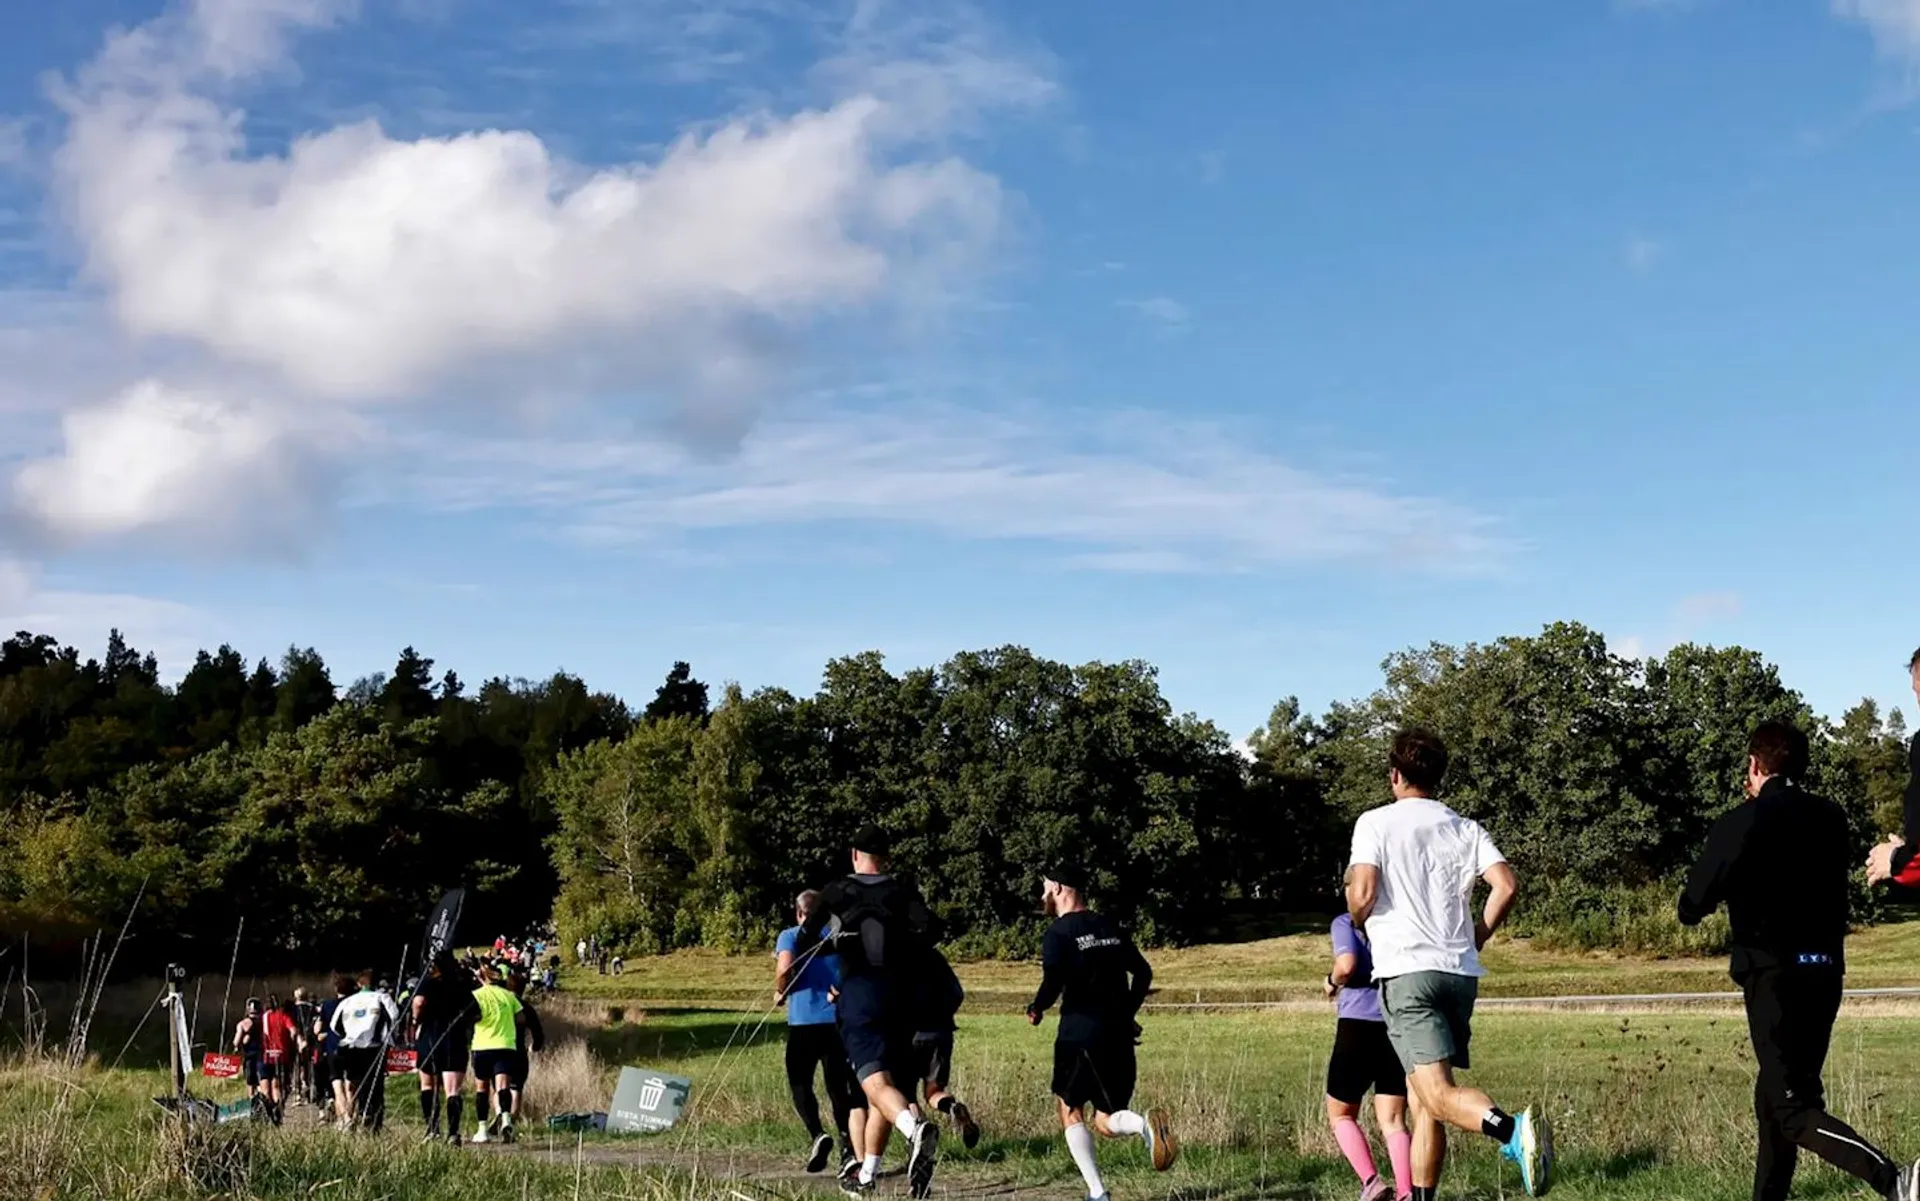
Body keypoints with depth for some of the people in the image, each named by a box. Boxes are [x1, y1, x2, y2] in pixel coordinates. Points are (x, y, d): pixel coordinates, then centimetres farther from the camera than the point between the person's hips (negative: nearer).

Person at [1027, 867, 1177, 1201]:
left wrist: (1036, 1009, 2)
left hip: (1080, 1034, -5)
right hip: (1119, 1035, 6)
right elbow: (1143, 972, 15)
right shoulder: (1109, 928, 14)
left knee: (1071, 1112, 12)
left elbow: (1053, 982, -18)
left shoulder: (1059, 933, -6)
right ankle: (1145, 1123, -25)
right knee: (1107, 1123, 10)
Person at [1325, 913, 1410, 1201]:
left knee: (1340, 1113, 12)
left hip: (1359, 1023, -4)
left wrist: (1333, 981, 3)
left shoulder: (1346, 922, 1)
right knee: (1393, 1120, 6)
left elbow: (1347, 964, -17)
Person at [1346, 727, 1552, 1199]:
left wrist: (1360, 923, 12)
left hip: (1406, 969, -5)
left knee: (1438, 1095, -16)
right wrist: (1477, 937, 15)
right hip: (1461, 971, 6)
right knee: (1423, 1098, 15)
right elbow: (1506, 885, 1)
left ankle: (1513, 1130, -43)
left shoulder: (1375, 822, 2)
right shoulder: (1465, 828, 14)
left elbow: (1362, 894, -10)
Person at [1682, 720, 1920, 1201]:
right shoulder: (1831, 819, 8)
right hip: (1824, 972, 7)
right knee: (1775, 1094, 19)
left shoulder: (1741, 823, -9)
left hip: (1772, 975, -7)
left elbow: (1691, 908, -8)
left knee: (1794, 1109, -11)